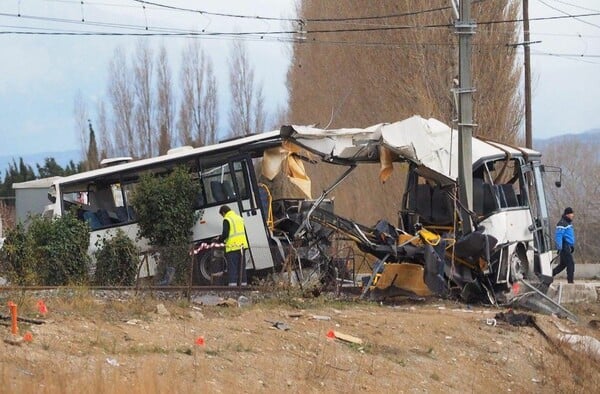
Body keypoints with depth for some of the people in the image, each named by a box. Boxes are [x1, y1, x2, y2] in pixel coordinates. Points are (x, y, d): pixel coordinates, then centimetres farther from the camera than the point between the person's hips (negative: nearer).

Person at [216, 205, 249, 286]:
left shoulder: (227, 220, -7)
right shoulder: (239, 218, 17)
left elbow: (225, 234, -14)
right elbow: (244, 232, 22)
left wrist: (220, 239, 4)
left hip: (233, 246, -7)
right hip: (242, 245, 7)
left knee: (232, 267, -7)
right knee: (242, 267, 12)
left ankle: (233, 284, -14)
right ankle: (243, 283, 13)